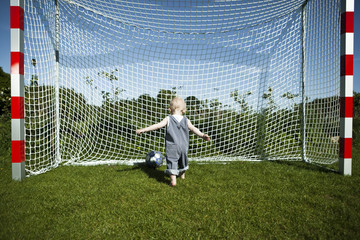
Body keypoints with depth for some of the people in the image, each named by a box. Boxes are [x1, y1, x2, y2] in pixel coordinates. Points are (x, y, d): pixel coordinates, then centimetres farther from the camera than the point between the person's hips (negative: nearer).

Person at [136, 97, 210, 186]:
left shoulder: (168, 119, -6)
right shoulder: (186, 120, 0)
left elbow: (157, 126, -11)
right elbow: (193, 129, -4)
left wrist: (143, 130, -8)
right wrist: (202, 135, 3)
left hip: (172, 147, -4)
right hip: (183, 146, 4)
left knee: (172, 162, 0)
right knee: (183, 160, 25)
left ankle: (173, 180, -11)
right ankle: (182, 174, 44)